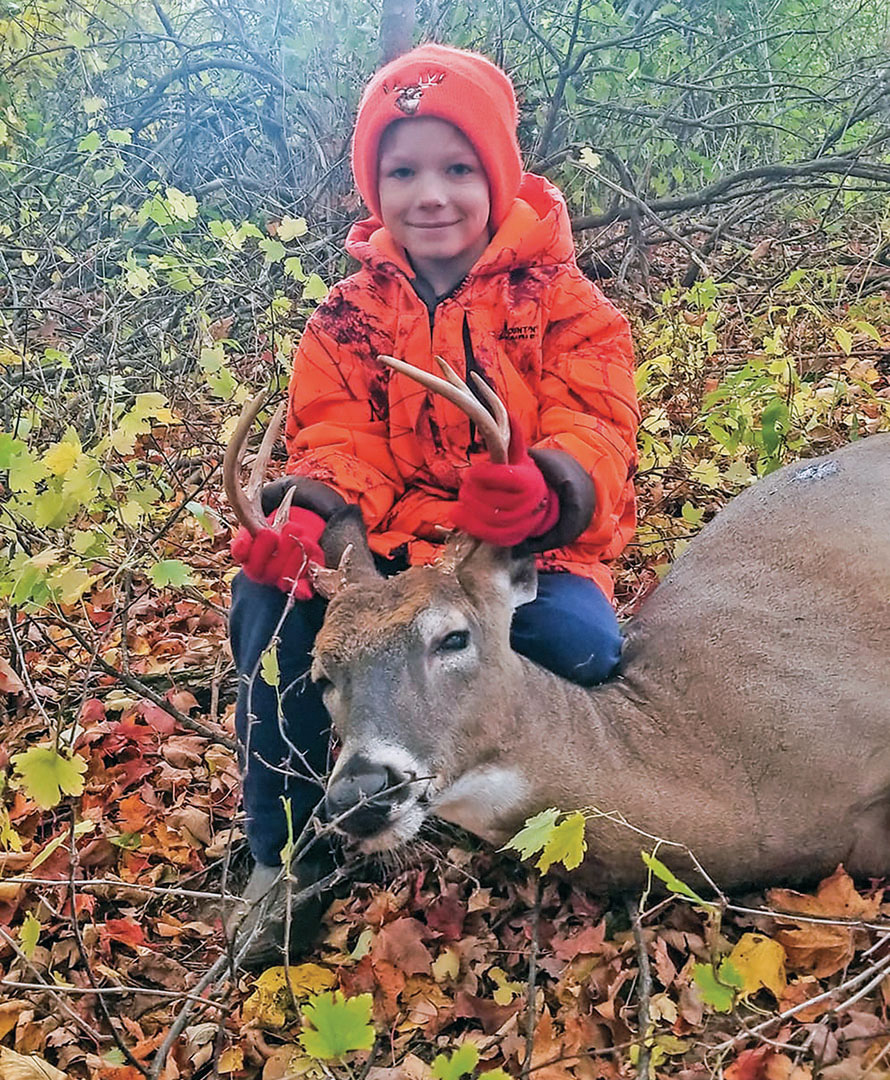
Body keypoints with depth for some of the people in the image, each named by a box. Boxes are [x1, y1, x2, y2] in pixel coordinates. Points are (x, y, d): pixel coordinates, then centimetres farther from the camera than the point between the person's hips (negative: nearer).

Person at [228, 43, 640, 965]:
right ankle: (285, 854, -9)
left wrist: (546, 493, -37)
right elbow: (338, 445, -3)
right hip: (388, 545, 2)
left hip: (527, 547, -2)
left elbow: (594, 432, -12)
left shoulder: (558, 298, -1)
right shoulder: (349, 316, 7)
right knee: (268, 591, -25)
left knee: (582, 646, -33)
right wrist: (308, 517, -28)